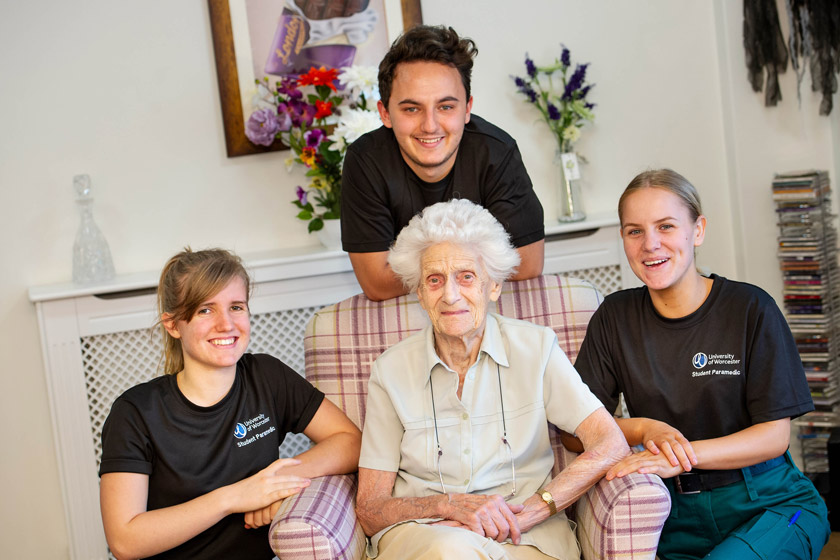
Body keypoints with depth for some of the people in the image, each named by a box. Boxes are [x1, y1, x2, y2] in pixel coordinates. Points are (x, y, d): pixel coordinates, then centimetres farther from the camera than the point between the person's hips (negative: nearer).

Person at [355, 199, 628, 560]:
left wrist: (521, 515, -16)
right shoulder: (390, 371, 3)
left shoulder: (535, 348, 2)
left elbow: (611, 446, -6)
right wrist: (449, 504, -16)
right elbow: (370, 510, 3)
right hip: (419, 531, 0)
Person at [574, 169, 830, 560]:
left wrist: (684, 454, -22)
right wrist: (643, 429, -17)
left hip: (767, 505, -2)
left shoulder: (750, 309, -4)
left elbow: (774, 435, -8)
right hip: (674, 511, 2)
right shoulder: (615, 317, 4)